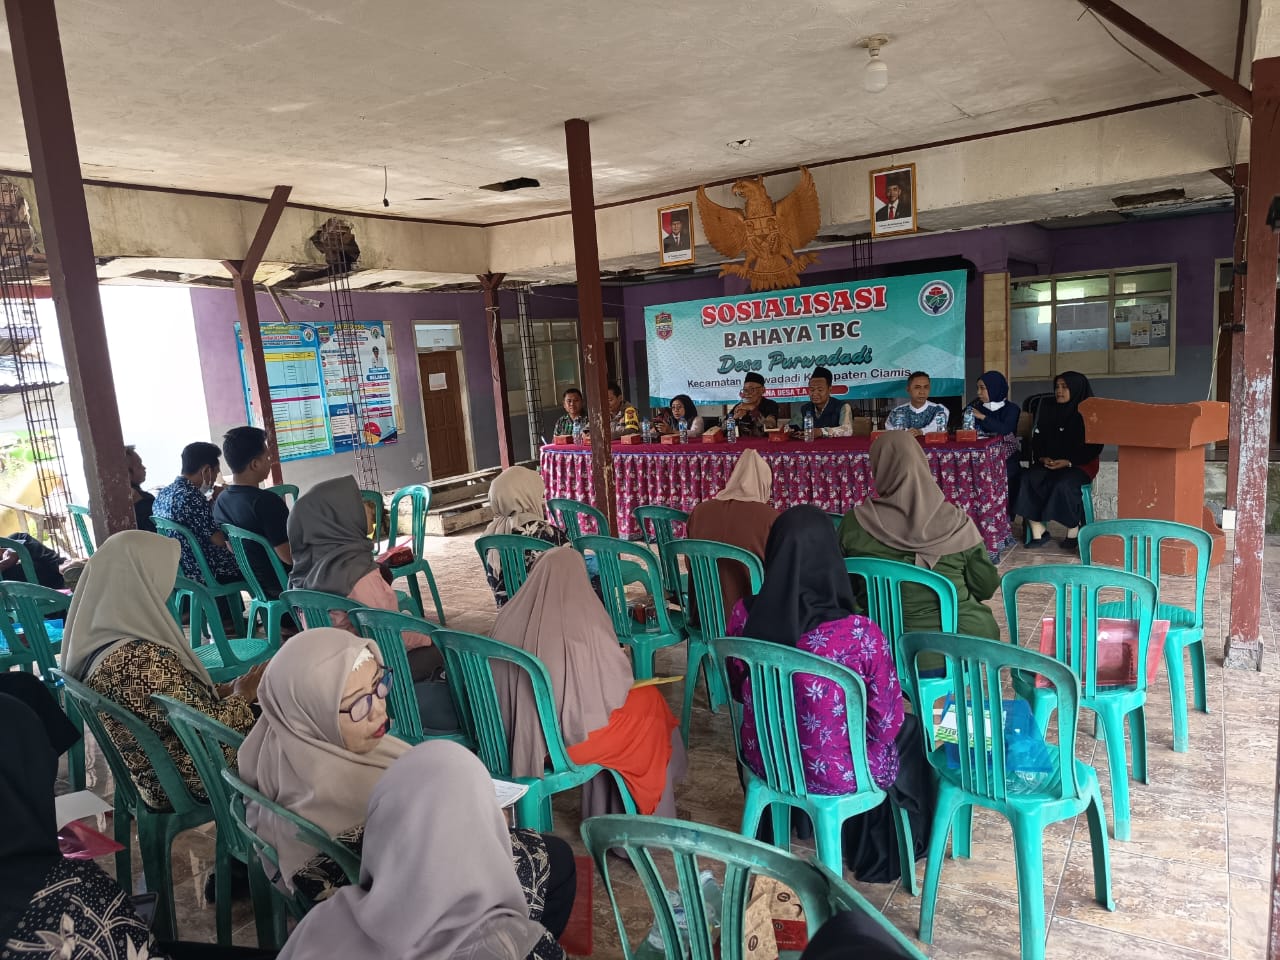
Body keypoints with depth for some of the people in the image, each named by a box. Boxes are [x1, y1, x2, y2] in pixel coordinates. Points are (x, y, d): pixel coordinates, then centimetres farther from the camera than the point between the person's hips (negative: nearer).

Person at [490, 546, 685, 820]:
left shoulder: (510, 616, -9)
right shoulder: (585, 617, -22)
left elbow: (495, 671, 5)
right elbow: (616, 682, -11)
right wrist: (621, 656, 10)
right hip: (571, 732, -6)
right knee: (650, 701, 18)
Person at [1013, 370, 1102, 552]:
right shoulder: (1048, 410, 11)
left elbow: (1094, 446, -7)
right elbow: (1037, 438, 11)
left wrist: (1069, 461, -18)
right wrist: (1042, 457, -8)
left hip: (1080, 464, -4)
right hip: (1049, 463, 4)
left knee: (1063, 485, -35)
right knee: (1028, 480, -25)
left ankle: (1073, 532, -13)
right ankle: (1038, 532, -22)